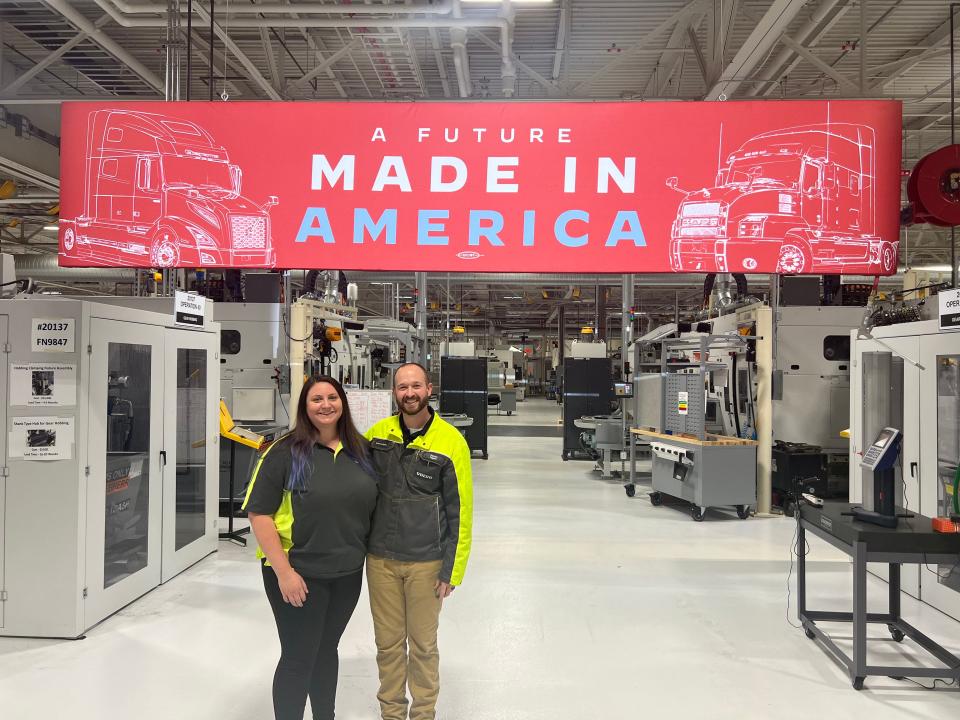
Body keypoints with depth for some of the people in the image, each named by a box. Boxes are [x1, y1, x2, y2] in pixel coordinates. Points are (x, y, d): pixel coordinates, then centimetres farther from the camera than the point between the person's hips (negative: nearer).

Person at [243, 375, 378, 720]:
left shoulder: (362, 450, 1)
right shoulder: (285, 452, -14)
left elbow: (373, 504, 12)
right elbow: (259, 514, -15)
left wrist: (367, 552, 10)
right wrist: (283, 572, -18)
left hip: (348, 573, 5)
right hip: (299, 574, -5)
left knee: (327, 650, 22)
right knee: (298, 659, 7)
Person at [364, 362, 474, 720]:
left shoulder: (450, 441, -10)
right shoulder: (376, 434, -1)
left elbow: (460, 512, -7)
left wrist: (452, 571, -7)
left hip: (426, 563, -2)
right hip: (380, 559, 3)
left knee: (423, 643, 11)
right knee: (388, 641, 14)